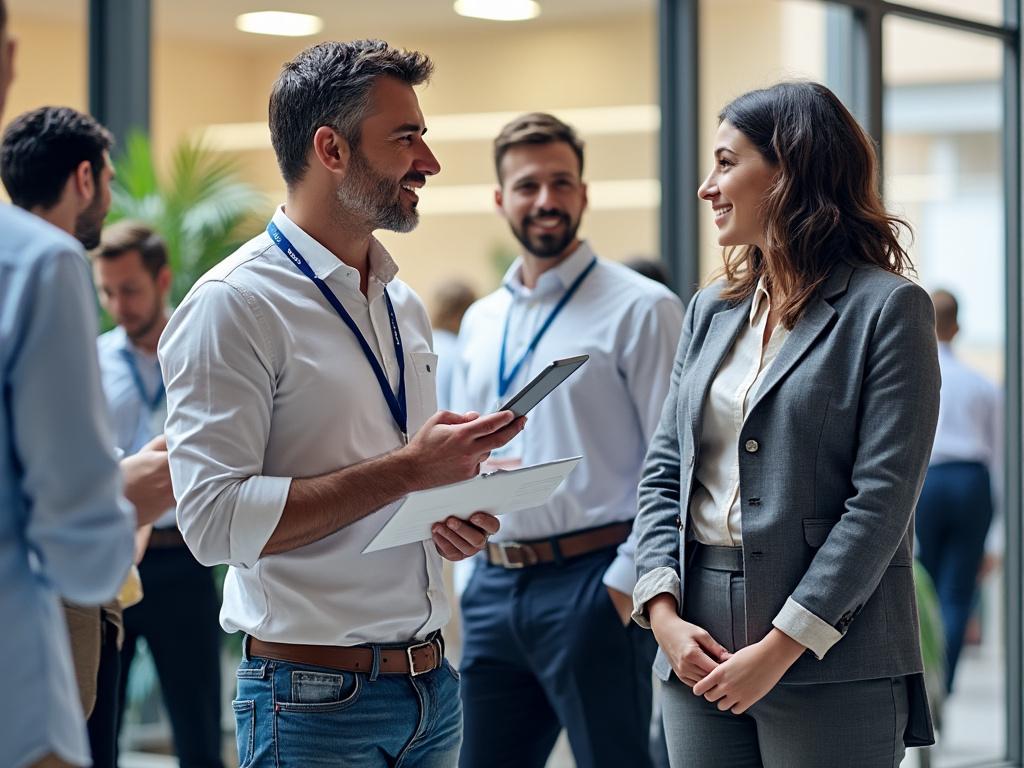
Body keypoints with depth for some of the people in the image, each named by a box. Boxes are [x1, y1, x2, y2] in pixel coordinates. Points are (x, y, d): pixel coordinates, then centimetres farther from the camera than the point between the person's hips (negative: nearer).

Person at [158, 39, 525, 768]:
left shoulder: (404, 304, 13)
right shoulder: (233, 304, -12)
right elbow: (214, 518, -20)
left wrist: (457, 513, 1)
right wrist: (407, 469, -20)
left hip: (432, 680, 7)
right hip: (317, 699, -7)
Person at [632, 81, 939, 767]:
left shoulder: (888, 308, -5)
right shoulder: (711, 310, 14)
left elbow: (884, 498, -12)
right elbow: (664, 472, 12)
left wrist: (782, 647, -16)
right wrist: (663, 613, -4)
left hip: (832, 667, -5)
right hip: (703, 657, 5)